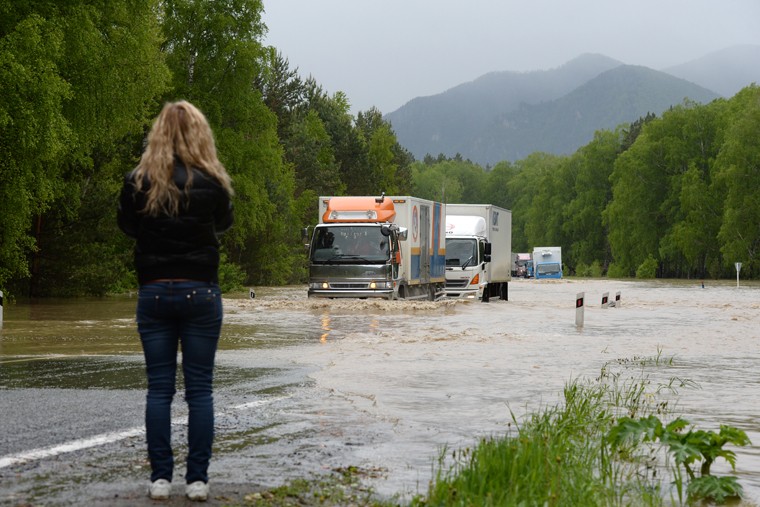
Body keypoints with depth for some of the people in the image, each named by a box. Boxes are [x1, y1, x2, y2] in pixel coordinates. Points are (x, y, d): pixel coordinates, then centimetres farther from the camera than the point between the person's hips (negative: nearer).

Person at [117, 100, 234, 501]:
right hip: (200, 292, -1)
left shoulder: (137, 182, -5)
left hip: (154, 292, 1)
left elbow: (127, 226, 12)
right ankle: (197, 479, 5)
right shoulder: (211, 182, -9)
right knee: (199, 389, 4)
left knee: (158, 388, 6)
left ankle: (160, 478, 5)